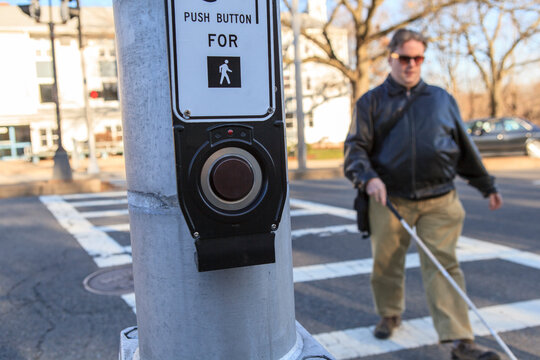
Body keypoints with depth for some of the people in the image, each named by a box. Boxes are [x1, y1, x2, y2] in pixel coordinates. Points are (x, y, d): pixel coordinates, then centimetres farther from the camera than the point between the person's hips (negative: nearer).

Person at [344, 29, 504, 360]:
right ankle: (390, 315, 35)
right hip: (390, 201, 0)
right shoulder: (371, 102, 8)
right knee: (386, 264, 10)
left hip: (440, 201, 1)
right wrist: (368, 178, -19)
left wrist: (487, 185, 22)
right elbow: (356, 147, 0)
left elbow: (465, 147, 20)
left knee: (443, 265, -5)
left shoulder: (442, 99, 15)